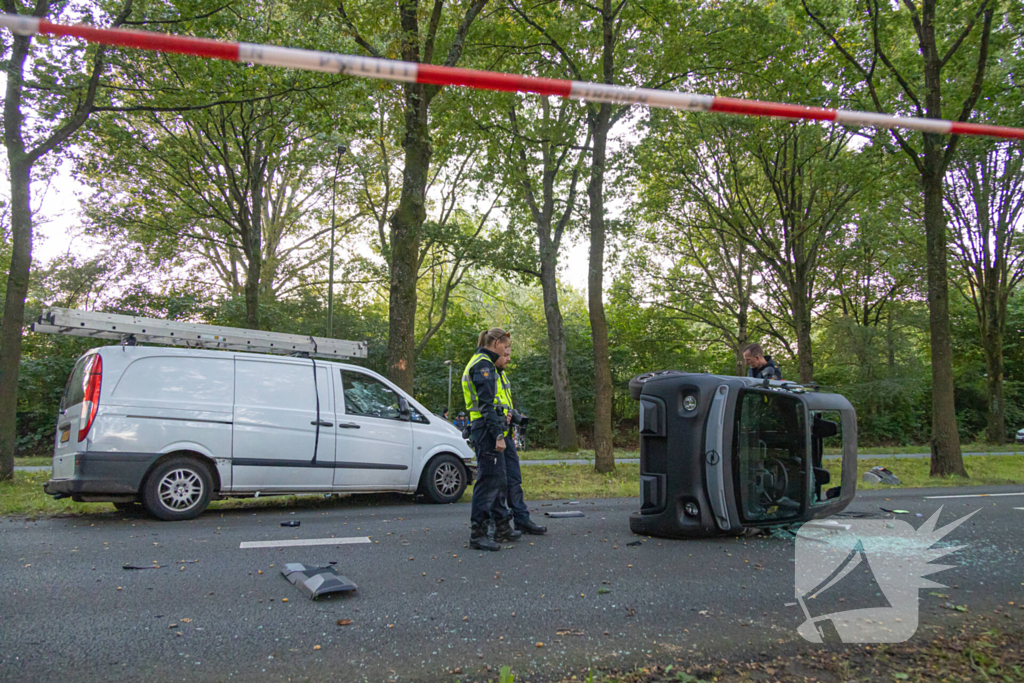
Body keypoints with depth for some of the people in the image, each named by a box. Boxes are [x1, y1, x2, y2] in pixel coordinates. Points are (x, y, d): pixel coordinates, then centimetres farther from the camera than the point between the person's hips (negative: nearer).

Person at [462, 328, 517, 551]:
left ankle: (502, 528, 26)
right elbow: (486, 404, -20)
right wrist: (498, 434, -23)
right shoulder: (484, 364, -13)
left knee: (498, 480, 16)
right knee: (488, 480, -8)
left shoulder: (479, 363, 20)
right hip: (486, 430, -11)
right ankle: (478, 534, -4)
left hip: (484, 430, 11)